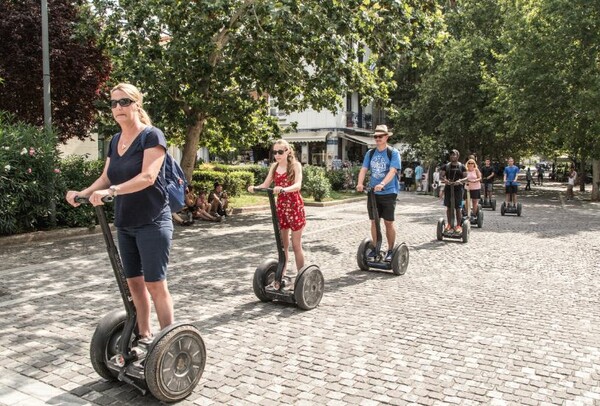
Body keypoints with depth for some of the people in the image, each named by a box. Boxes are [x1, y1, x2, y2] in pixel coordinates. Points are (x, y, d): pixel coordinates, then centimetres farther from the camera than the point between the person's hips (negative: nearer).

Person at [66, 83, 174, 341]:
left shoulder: (152, 136, -11)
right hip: (125, 225, 8)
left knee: (155, 283, -5)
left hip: (152, 223, -7)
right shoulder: (115, 141, 12)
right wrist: (83, 193, -6)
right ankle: (144, 335, 26)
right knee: (133, 281, 13)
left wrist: (111, 191, -33)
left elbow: (148, 177, -23)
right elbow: (105, 178, 12)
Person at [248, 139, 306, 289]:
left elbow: (298, 185, -25)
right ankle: (281, 277, 16)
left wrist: (284, 189, -44)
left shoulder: (295, 165, -10)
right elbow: (265, 184, 2)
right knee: (282, 245, 9)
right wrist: (255, 188, -20)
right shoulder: (274, 166, 7)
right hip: (281, 207, 5)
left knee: (296, 245, 1)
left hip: (295, 207, -5)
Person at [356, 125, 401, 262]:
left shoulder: (393, 152, -6)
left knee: (388, 222, 1)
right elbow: (364, 169, -1)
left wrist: (382, 184, -34)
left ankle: (391, 250, 14)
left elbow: (392, 171, -18)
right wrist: (360, 183, -20)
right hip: (373, 192, 4)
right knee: (374, 222, 9)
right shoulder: (370, 153, 7)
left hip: (388, 192, -4)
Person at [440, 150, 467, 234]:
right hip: (448, 188, 2)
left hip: (458, 189, -2)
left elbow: (466, 177, 1)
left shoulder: (461, 166, 3)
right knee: (449, 207, 6)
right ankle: (449, 224, 16)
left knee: (458, 208, -1)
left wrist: (460, 181, -20)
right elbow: (441, 176, 6)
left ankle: (458, 225, 7)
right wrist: (444, 180, -16)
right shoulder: (446, 166, 8)